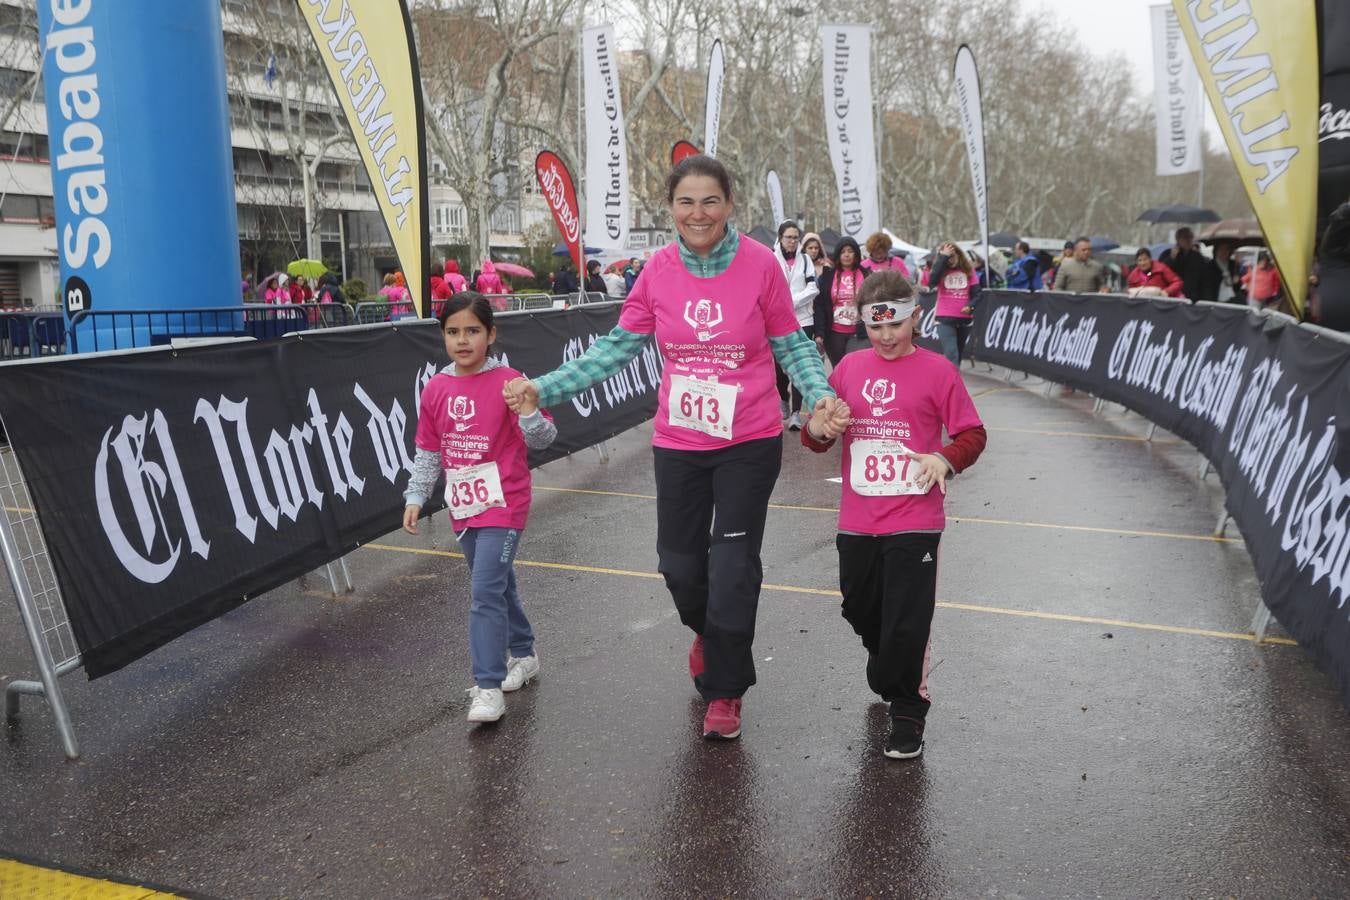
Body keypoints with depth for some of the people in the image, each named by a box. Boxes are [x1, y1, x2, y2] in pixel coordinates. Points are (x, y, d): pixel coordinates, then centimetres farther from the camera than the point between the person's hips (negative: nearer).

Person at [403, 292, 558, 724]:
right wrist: (415, 497, 7)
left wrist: (528, 412, -29)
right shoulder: (436, 389, 4)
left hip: (503, 505, -6)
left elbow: (542, 439, -10)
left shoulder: (507, 382, -11)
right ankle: (523, 655, 39)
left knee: (486, 592, -12)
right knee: (497, 585, 20)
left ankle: (487, 687, -5)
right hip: (463, 507, 6)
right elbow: (428, 451, 12)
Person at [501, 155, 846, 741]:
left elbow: (791, 345, -1)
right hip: (679, 444, 3)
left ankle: (724, 691, 22)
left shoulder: (760, 264, -10)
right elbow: (617, 347, 1)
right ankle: (707, 633, 48)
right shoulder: (659, 270, -4)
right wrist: (544, 388, -5)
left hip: (749, 443, -2)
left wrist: (822, 396, -18)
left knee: (733, 571, 0)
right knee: (680, 566, 12)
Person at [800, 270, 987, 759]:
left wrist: (945, 459, -21)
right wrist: (817, 429, -11)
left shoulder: (936, 370, -4)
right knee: (861, 610, 17)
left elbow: (972, 434, -1)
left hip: (914, 522, -4)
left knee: (906, 622, -2)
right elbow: (817, 437, 12)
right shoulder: (849, 367, 7)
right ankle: (888, 678, 46)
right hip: (856, 521, 4)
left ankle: (907, 711, 18)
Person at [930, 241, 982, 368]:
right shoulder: (941, 269, -1)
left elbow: (976, 293, 2)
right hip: (945, 319, -3)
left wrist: (970, 306, -18)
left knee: (958, 354, 17)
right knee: (951, 355, -16)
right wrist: (943, 257, -22)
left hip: (964, 318, 3)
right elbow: (932, 280, -24)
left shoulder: (968, 269, 3)